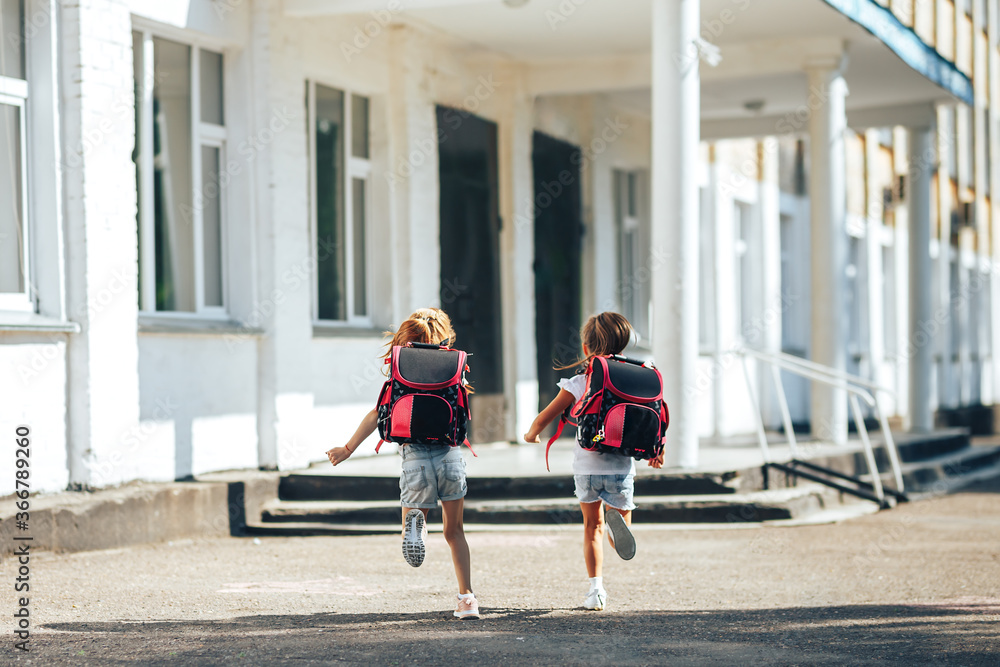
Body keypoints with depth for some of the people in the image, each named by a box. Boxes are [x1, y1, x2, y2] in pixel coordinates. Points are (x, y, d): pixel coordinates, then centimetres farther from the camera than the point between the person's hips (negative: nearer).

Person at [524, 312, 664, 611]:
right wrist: (656, 450, 19)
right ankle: (617, 520, -29)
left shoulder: (577, 384, -2)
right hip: (621, 467, 0)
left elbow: (545, 417, 2)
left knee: (592, 525, 18)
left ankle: (596, 587, 12)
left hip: (587, 466, 0)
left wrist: (532, 434, 23)